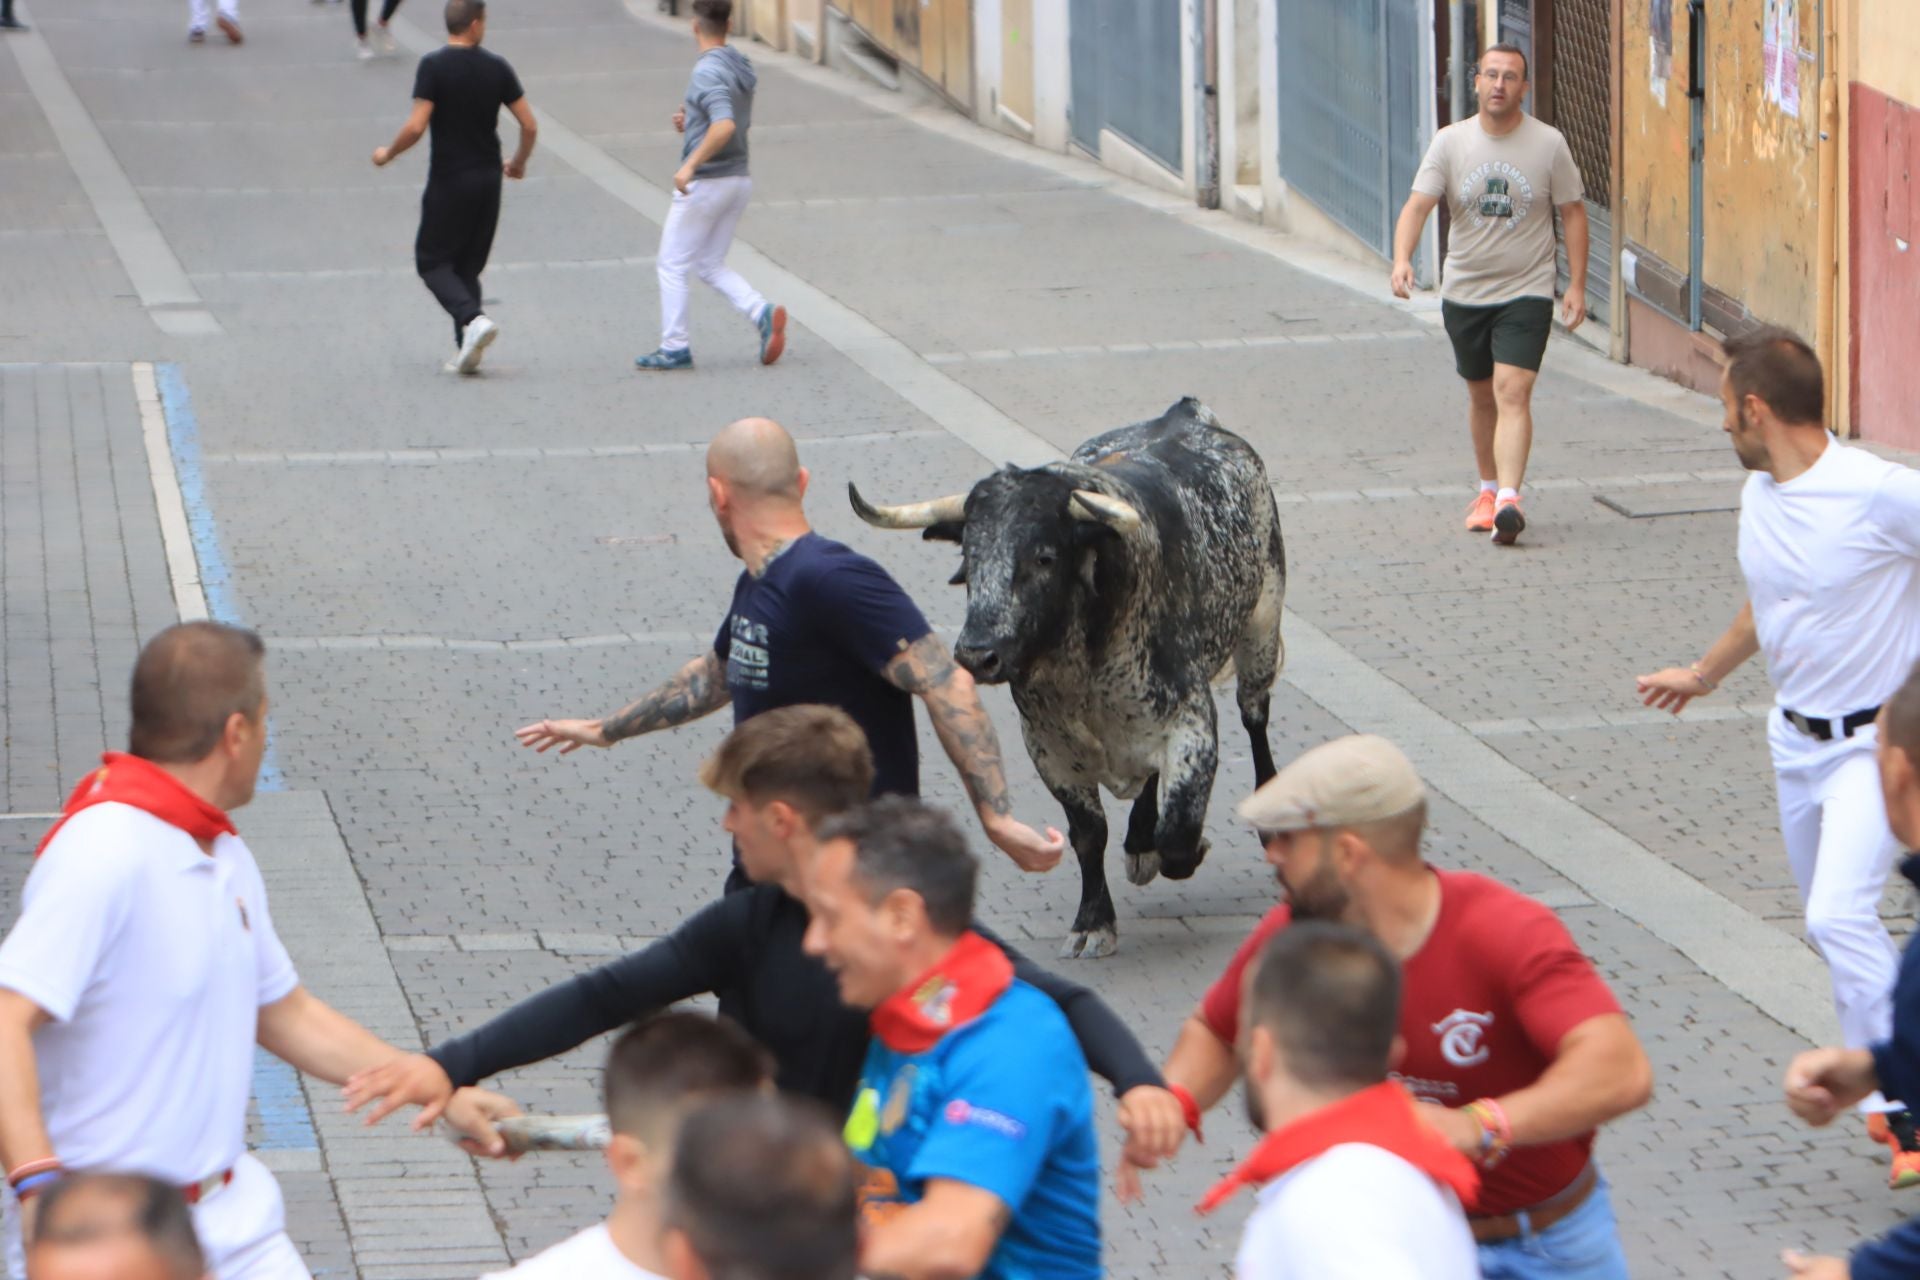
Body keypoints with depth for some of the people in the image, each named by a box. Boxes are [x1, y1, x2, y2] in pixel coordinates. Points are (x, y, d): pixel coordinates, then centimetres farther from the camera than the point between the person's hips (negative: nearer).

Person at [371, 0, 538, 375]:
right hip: (488, 181, 4)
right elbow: (530, 126, 1)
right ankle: (468, 350, 9)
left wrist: (387, 154, 1)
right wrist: (519, 162, 20)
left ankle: (473, 319, -19)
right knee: (469, 266, 15)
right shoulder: (497, 67, -1)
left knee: (432, 261, 6)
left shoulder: (434, 66, -13)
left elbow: (416, 127, -18)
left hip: (448, 182, -4)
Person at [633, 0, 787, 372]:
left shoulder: (708, 72, -20)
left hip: (705, 182, -8)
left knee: (672, 265, 4)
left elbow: (725, 127, -33)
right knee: (710, 264, 15)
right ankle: (763, 314, -6)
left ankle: (674, 348, 7)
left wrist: (691, 165, -31)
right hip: (738, 179, 8)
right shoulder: (741, 68, 9)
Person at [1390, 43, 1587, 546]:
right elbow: (1418, 205, -7)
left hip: (1527, 292, -3)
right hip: (1465, 292, 3)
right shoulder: (1450, 142, -1)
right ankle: (1488, 488, 33)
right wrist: (1402, 258, -26)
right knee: (1481, 394, 15)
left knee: (1512, 392, -17)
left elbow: (1572, 212, 4)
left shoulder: (1548, 144, -3)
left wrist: (1577, 285, -2)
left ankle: (1509, 500, -26)